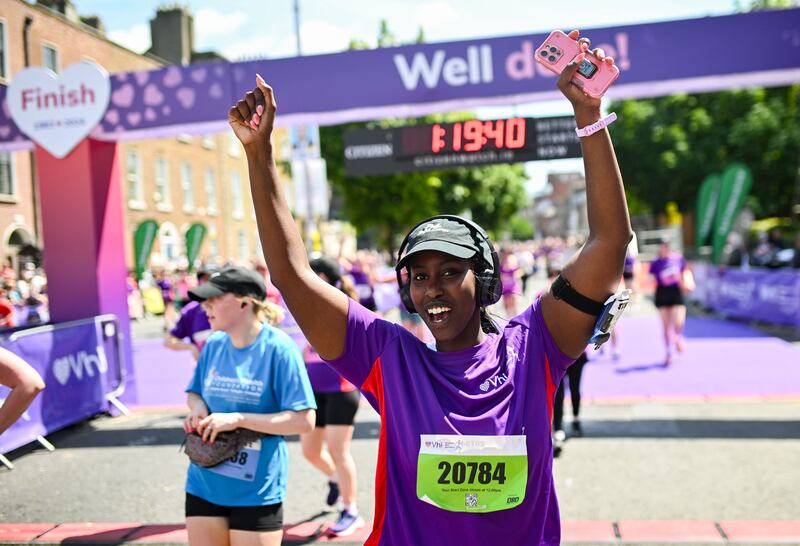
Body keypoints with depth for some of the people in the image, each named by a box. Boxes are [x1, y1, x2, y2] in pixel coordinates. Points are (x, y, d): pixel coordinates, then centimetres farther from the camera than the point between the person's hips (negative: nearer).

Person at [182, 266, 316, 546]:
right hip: (203, 485, 5)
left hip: (257, 492, -5)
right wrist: (198, 408, -8)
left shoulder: (278, 348, -16)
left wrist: (238, 419, -23)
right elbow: (194, 393, 17)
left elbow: (304, 420, -18)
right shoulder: (213, 344, 2)